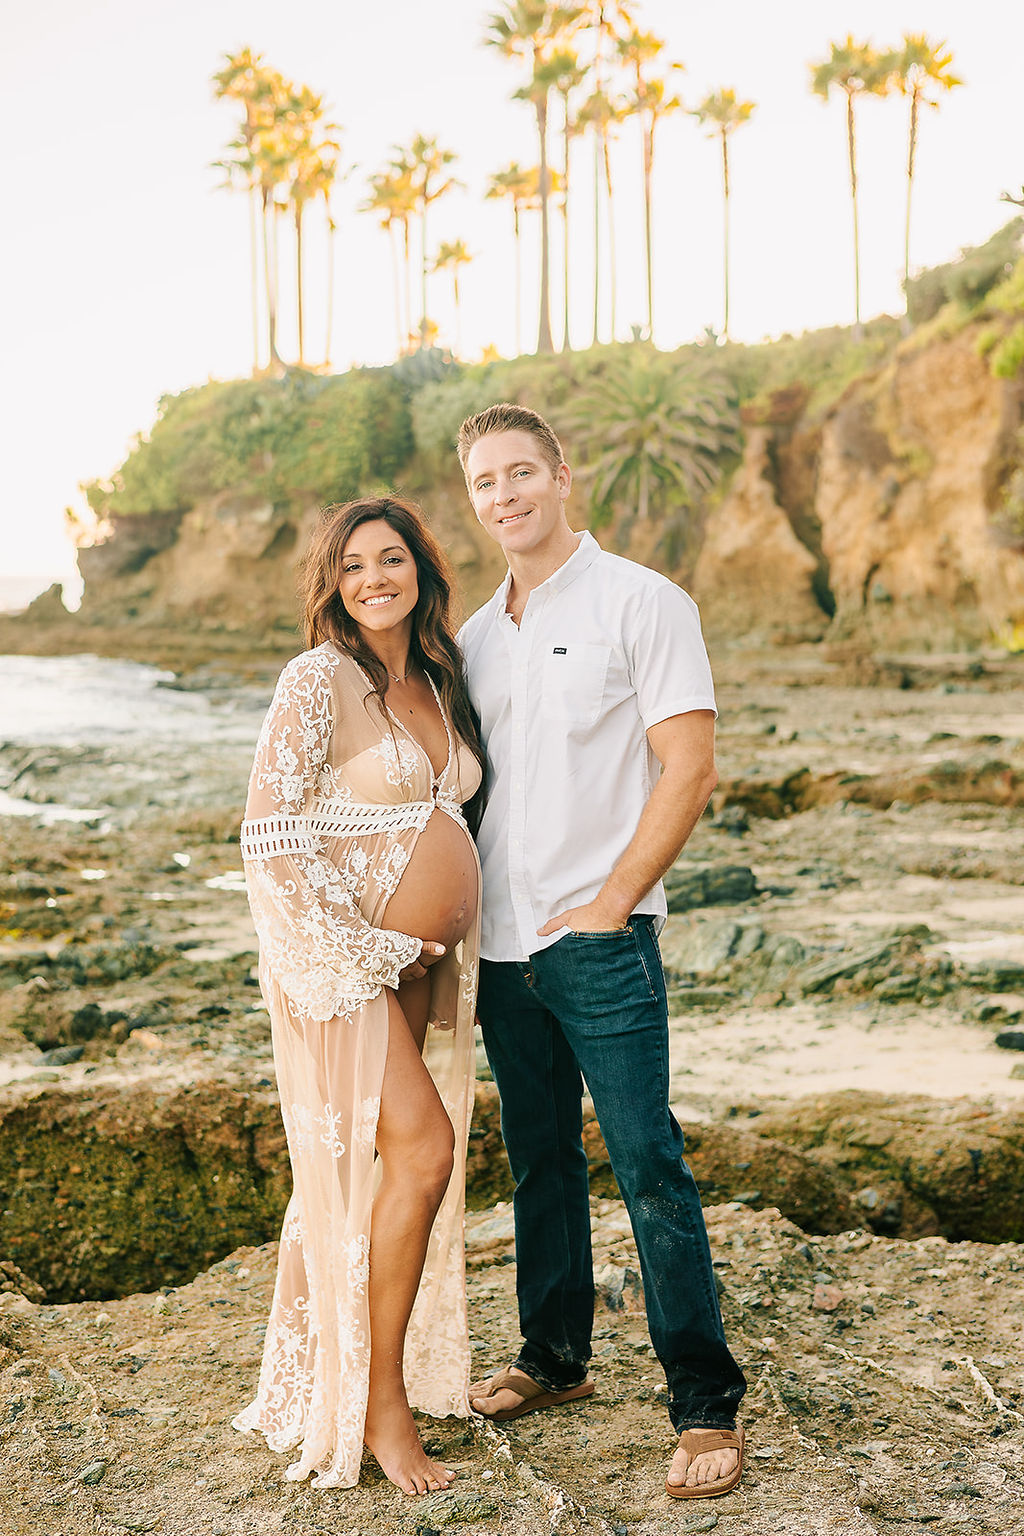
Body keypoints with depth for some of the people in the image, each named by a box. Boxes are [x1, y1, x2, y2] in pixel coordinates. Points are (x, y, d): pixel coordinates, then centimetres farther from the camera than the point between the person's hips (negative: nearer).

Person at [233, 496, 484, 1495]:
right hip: (341, 960, -7)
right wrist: (361, 951, -15)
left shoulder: (436, 684, 13)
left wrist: (440, 948, 12)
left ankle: (314, 1383, 26)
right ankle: (380, 1405, 1)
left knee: (363, 1170, 12)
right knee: (420, 1149, -12)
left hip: (421, 963, 7)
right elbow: (270, 833, -15)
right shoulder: (322, 678, -10)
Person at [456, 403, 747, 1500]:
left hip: (600, 941, -6)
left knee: (648, 1166, -5)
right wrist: (462, 914, 10)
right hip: (502, 945, 6)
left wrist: (610, 902, -13)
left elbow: (690, 768, -10)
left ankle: (706, 1406, 5)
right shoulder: (478, 634, 14)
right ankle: (555, 1358, 31)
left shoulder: (641, 603, -5)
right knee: (539, 1161, 16)